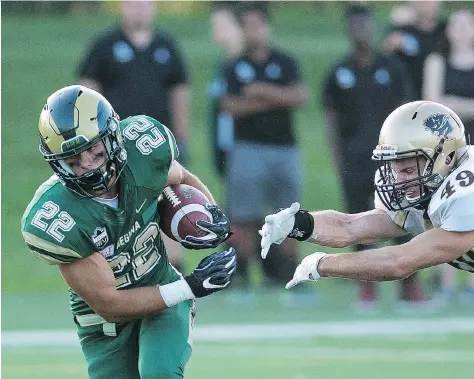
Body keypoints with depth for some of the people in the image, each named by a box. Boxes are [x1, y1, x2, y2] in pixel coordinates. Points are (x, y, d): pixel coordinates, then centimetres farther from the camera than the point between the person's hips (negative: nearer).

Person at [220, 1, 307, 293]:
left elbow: (300, 96, -6)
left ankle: (291, 269, 10)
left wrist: (263, 90, -14)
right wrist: (276, 101, -11)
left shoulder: (285, 63, 7)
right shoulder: (236, 67, 6)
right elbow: (230, 105, -7)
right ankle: (243, 273, -2)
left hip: (285, 147, 1)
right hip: (248, 147, -1)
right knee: (244, 215, -6)